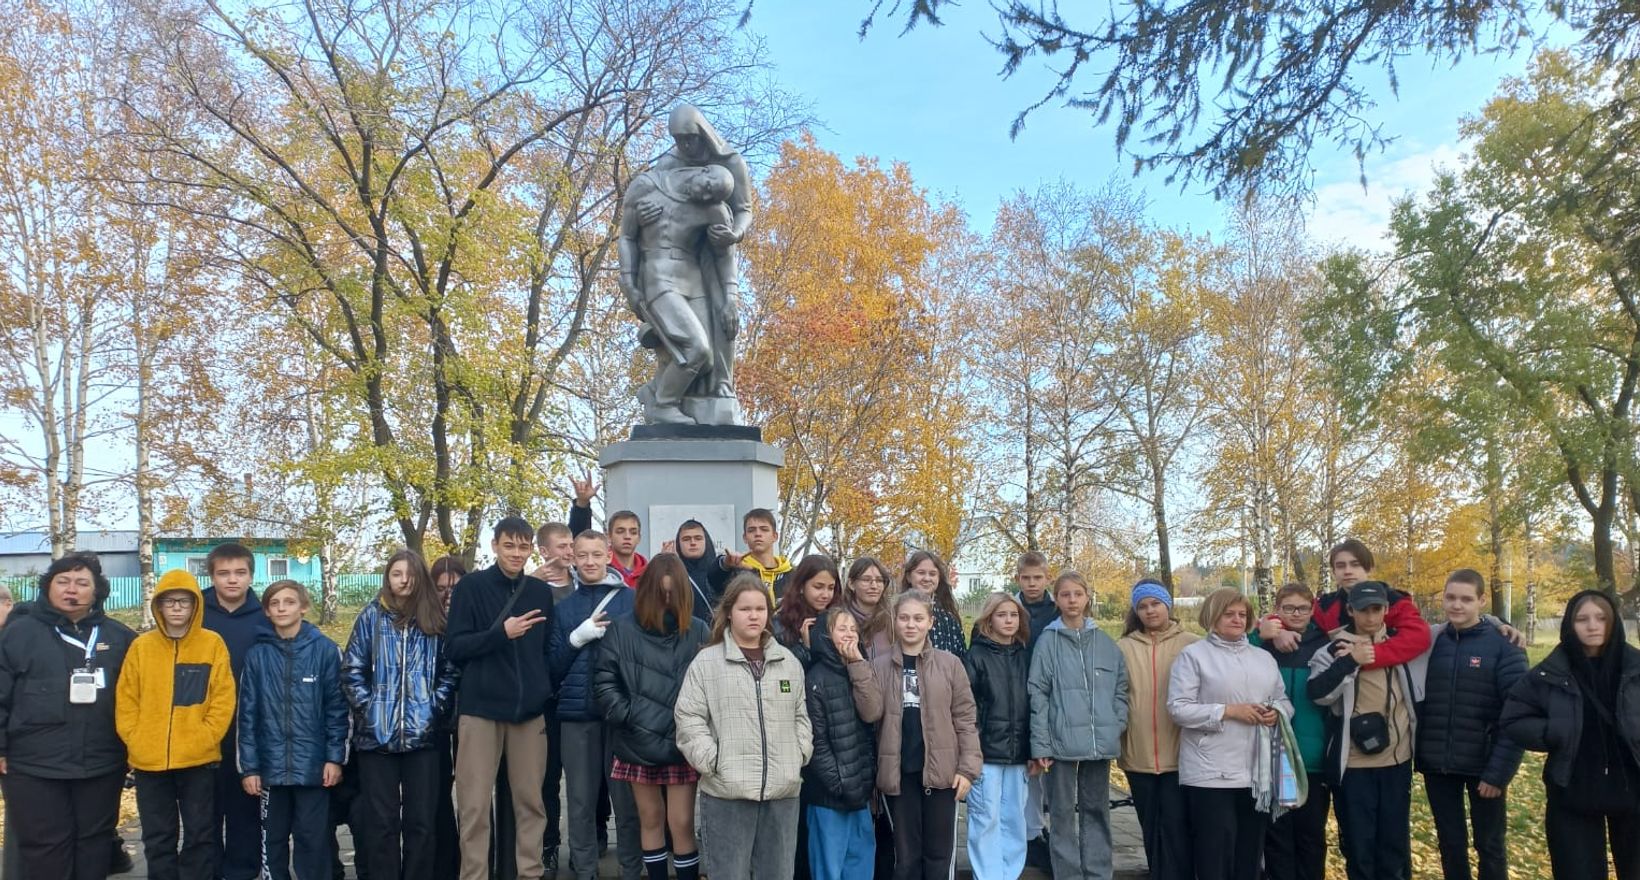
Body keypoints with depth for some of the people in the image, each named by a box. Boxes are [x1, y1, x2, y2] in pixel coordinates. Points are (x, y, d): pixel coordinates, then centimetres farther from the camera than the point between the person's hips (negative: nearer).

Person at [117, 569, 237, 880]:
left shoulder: (213, 644, -1)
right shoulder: (141, 646, 5)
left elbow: (224, 699, -4)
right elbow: (126, 700, 5)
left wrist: (203, 739, -12)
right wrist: (135, 740, -6)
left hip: (199, 760, -2)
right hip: (149, 761, 2)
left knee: (200, 836, 7)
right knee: (158, 839, 12)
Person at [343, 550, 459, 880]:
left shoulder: (436, 619, 7)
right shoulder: (371, 616, 3)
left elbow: (450, 671, 8)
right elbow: (352, 669, 3)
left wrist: (435, 707, -3)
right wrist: (368, 708, -7)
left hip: (423, 734, 1)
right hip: (378, 733, -1)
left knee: (422, 819, 5)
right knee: (382, 820, 5)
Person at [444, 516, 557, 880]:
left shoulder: (542, 592, 10)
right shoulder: (471, 587, 0)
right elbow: (454, 648, -5)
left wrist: (547, 692, 7)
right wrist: (501, 633, -18)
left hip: (530, 710, 3)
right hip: (480, 708, -3)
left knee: (530, 801, 6)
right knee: (474, 805, 0)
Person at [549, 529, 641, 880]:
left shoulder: (632, 600, 2)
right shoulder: (565, 607, 11)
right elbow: (553, 667, 7)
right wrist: (577, 637, -9)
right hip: (577, 714, 3)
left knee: (627, 798, 1)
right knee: (581, 801, 8)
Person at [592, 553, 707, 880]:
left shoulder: (698, 631, -3)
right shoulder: (621, 629, -2)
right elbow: (604, 682, -4)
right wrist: (628, 717, -13)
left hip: (681, 745, -1)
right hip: (638, 744, 1)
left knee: (682, 823, 0)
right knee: (651, 820, 14)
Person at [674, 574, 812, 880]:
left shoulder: (789, 662, 11)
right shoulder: (706, 661, -2)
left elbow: (801, 715, 16)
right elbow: (688, 718, -5)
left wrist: (800, 754, 3)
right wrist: (713, 761, -12)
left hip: (783, 791, 4)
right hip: (726, 791, -4)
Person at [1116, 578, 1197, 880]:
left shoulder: (1190, 644, -1)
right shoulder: (1124, 647, 5)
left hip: (1179, 753, -2)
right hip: (1138, 755, 2)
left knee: (1176, 827, -2)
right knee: (1151, 829, 12)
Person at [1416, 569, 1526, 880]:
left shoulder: (1503, 645, -8)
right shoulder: (1429, 642, 2)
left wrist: (1499, 771, -17)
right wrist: (1417, 754, -2)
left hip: (1483, 766, -3)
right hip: (1437, 765, 3)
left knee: (1489, 846, 11)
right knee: (1450, 843, 14)